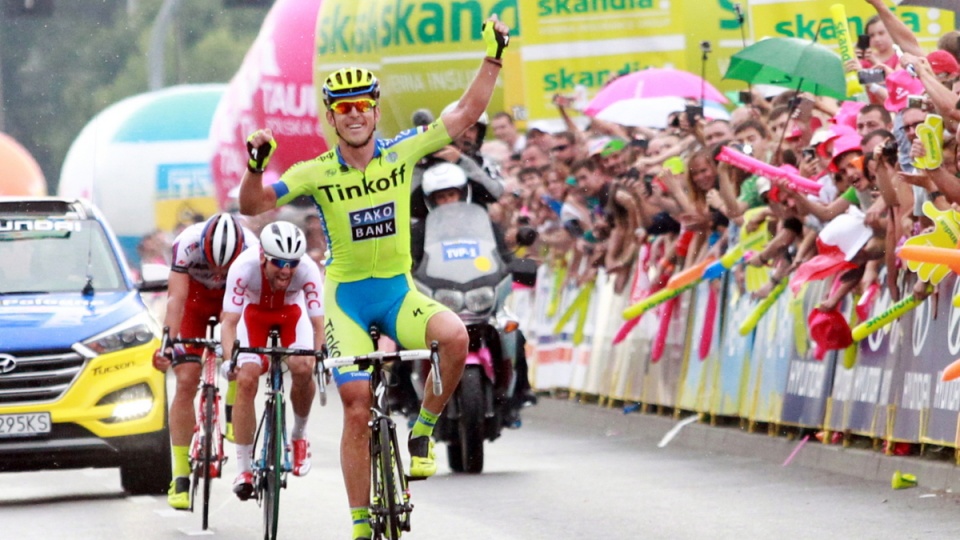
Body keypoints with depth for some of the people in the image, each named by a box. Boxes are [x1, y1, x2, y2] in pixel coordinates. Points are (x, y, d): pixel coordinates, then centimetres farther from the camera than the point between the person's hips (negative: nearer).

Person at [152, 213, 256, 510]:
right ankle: (180, 476, -10)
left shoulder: (252, 250, -34)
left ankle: (234, 414, -3)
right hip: (195, 298, -2)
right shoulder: (187, 245, -36)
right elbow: (176, 299, -40)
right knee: (186, 382, -12)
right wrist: (168, 343, -53)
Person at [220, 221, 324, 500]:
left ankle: (299, 435, 4)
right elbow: (229, 322, -35)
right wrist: (230, 359, -50)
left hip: (291, 314, 0)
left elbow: (318, 325, -31)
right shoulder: (244, 267, -37)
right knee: (246, 379, -18)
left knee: (302, 370, -25)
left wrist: (318, 359, -47)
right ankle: (244, 469, -10)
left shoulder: (308, 270, -35)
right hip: (254, 313, 0)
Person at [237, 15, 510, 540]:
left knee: (454, 336, -30)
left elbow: (463, 115, -2)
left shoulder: (401, 153, -3)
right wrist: (255, 166, -26)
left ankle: (421, 434, -7)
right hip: (346, 298, -1)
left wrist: (493, 58, -9)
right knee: (358, 409, -9)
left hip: (398, 293, 1)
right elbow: (253, 206, -7)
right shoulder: (316, 173, -7)